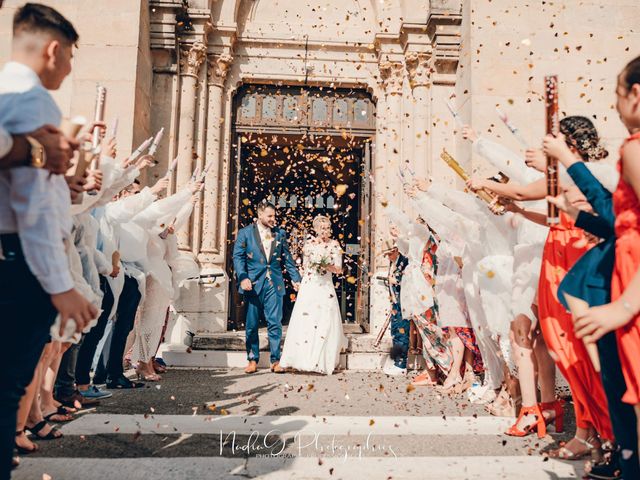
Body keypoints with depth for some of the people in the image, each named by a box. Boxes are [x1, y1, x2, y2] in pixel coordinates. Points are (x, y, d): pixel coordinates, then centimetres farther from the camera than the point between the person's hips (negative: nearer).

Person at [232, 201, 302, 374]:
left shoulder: (280, 234, 11)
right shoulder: (245, 233, 4)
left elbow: (287, 258, 14)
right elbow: (238, 257, -3)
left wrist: (296, 278, 7)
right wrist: (243, 277, -17)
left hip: (274, 284, 1)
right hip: (253, 283, -1)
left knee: (275, 323, -2)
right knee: (252, 324, 5)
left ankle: (275, 360, 6)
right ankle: (253, 360, 16)